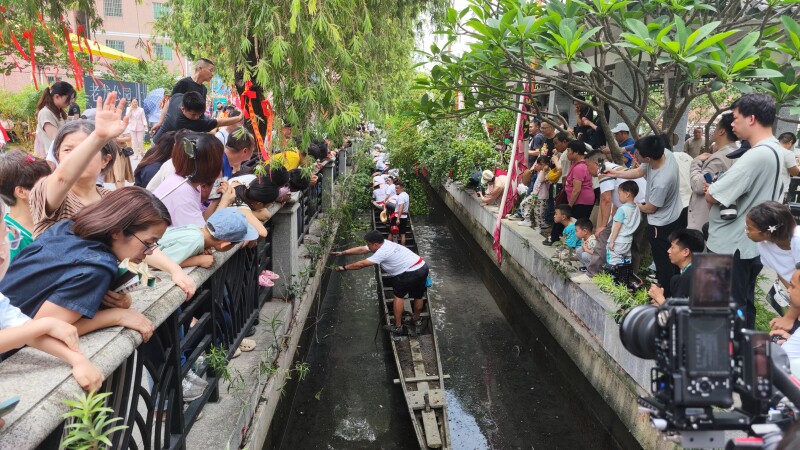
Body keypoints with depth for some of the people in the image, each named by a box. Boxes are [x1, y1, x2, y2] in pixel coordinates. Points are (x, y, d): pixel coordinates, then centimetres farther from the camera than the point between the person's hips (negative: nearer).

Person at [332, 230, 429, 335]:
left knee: (398, 295, 6)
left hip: (411, 273, -9)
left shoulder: (382, 252, -18)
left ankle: (397, 326, 12)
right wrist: (342, 253, 10)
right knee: (418, 296, 25)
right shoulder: (383, 243, 8)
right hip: (423, 268, 9)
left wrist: (344, 267, -5)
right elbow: (361, 250, 11)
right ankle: (417, 319, 45)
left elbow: (362, 264, -16)